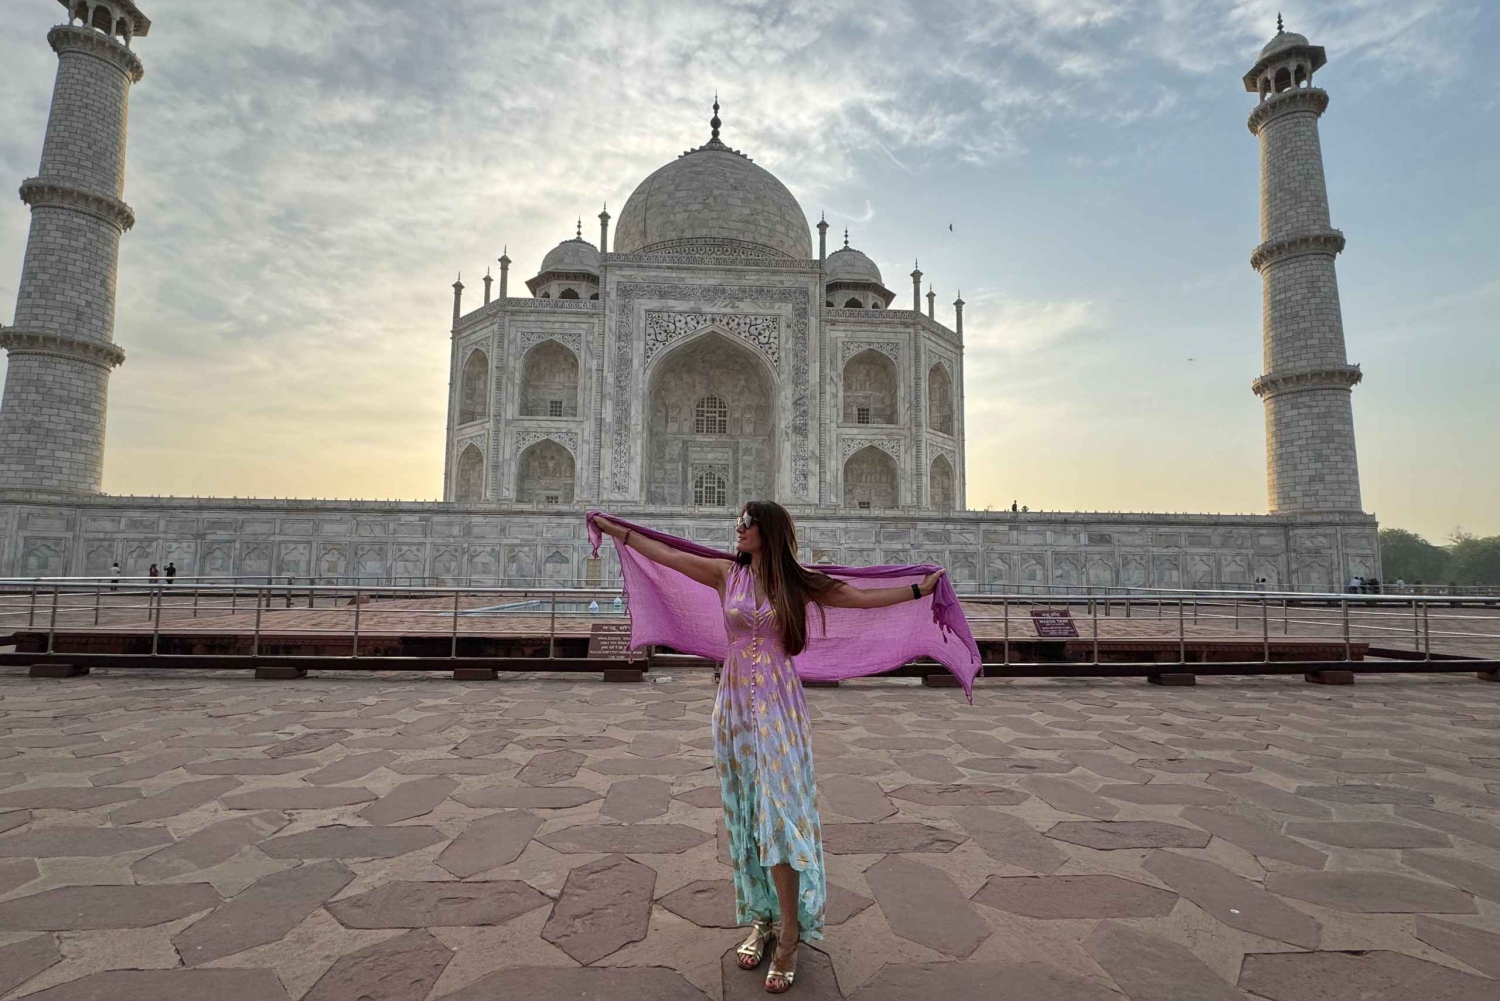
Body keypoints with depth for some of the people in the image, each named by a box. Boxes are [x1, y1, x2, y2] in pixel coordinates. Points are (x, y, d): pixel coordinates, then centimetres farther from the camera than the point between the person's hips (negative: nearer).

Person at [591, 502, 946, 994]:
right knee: (746, 813, 10)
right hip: (735, 704, 3)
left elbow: (864, 596, -1)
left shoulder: (798, 583, -2)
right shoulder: (726, 574, 2)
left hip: (779, 707, -2)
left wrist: (920, 588, -3)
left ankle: (789, 939, 10)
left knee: (780, 813, -2)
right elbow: (662, 553, 6)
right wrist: (613, 529, 10)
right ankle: (762, 918, 26)